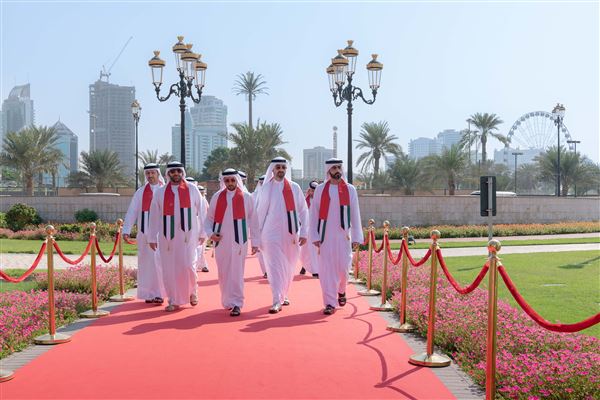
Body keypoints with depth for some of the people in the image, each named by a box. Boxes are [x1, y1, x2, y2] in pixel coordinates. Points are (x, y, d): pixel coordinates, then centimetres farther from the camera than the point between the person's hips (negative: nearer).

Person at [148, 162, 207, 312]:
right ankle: (174, 301, 18)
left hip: (188, 234, -2)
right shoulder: (160, 192, 6)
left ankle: (192, 291, 20)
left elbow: (200, 212, 4)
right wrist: (153, 237, 5)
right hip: (167, 236, 2)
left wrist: (202, 232, 2)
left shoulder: (192, 189, 3)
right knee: (169, 269, 4)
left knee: (188, 265, -9)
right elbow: (154, 216, 7)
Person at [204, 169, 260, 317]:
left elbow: (253, 221, 4)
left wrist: (255, 241, 3)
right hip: (221, 241, 3)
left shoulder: (246, 197, 1)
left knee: (236, 273, -6)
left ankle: (236, 304, 0)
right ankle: (227, 301, 26)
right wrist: (210, 233, -4)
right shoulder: (217, 197, 7)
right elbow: (209, 218, 13)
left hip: (238, 241, -3)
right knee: (223, 273, 11)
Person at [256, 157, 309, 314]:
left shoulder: (294, 187, 3)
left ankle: (283, 295, 30)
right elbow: (261, 212, 5)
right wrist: (258, 235, 5)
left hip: (291, 234, 2)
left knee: (289, 267, 11)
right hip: (272, 234, -2)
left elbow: (303, 211, 4)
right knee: (275, 267, -8)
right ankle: (276, 301, -7)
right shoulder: (266, 188, 1)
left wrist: (304, 232, -1)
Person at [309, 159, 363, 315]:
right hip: (325, 236, 0)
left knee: (343, 267, 2)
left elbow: (355, 214, 5)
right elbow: (314, 214, 3)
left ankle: (341, 290, 33)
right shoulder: (320, 189, 3)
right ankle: (330, 303, 7)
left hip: (343, 235, 0)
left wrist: (356, 237, 1)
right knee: (326, 269, -1)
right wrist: (315, 236, -3)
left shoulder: (350, 189, 4)